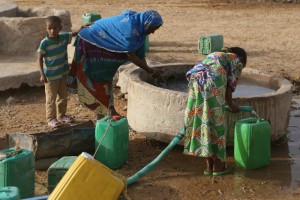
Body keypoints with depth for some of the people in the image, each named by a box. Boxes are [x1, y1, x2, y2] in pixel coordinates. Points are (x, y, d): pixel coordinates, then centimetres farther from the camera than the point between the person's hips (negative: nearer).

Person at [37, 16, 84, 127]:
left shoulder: (64, 37, -6)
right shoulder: (44, 43, -20)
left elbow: (75, 34, 9)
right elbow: (40, 58, -16)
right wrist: (42, 74, -20)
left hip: (63, 73, 6)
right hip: (51, 75, -6)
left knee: (63, 96, 18)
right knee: (51, 98, 4)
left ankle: (61, 115, 34)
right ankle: (51, 119, 16)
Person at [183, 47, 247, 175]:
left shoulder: (214, 55, 36)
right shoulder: (237, 62, 17)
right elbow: (229, 87, 9)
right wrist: (231, 105, 23)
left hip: (194, 81, 6)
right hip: (212, 87, -6)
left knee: (201, 121, 10)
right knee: (215, 124, 4)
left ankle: (209, 165, 16)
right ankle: (218, 166, 12)